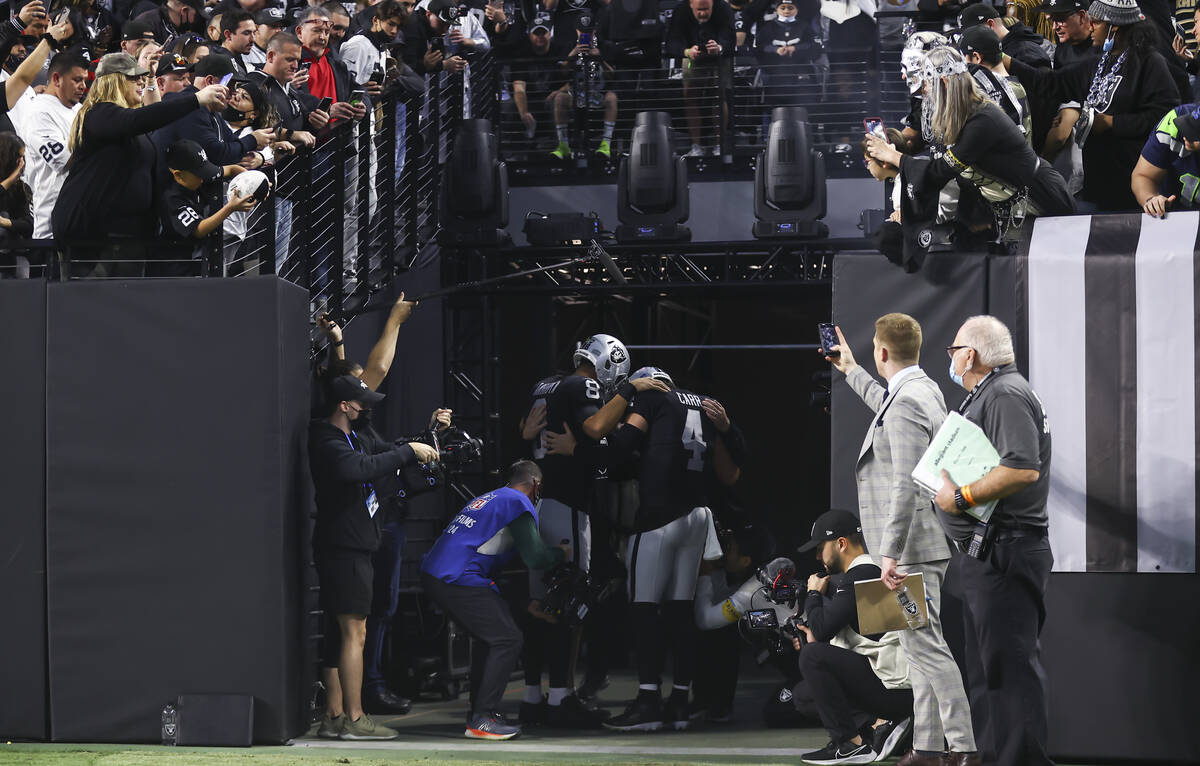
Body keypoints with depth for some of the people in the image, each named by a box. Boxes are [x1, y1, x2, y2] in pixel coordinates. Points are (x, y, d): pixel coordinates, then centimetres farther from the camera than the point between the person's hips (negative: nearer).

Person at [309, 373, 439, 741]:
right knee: (354, 632, -10)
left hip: (351, 548, 10)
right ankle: (354, 720, -9)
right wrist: (408, 452, -27)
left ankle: (334, 717, 12)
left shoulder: (355, 438, 17)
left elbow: (386, 451, 27)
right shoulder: (328, 443, -15)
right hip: (343, 548, -10)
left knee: (342, 633, 10)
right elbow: (361, 468, -34)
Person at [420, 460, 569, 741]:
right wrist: (562, 553, 12)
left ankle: (480, 710, 22)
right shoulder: (519, 504, -2)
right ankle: (482, 719, -9)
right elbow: (535, 558, -9)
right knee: (507, 639, -6)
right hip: (458, 580, -9)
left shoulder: (489, 498, 26)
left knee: (488, 637, 22)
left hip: (432, 573, 9)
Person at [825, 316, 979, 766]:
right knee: (920, 647, 13)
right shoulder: (924, 390, 13)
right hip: (925, 546, 11)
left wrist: (890, 554, -26)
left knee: (925, 645, -9)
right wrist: (850, 371, 52)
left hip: (912, 545, -11)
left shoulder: (907, 404, -19)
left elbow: (907, 486, -25)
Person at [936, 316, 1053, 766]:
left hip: (1004, 554, -11)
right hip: (982, 553, 11)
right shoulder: (984, 395, 19)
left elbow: (1023, 470, -27)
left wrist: (961, 497, -20)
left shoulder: (1007, 396, -15)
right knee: (984, 661, 15)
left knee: (1010, 662, -11)